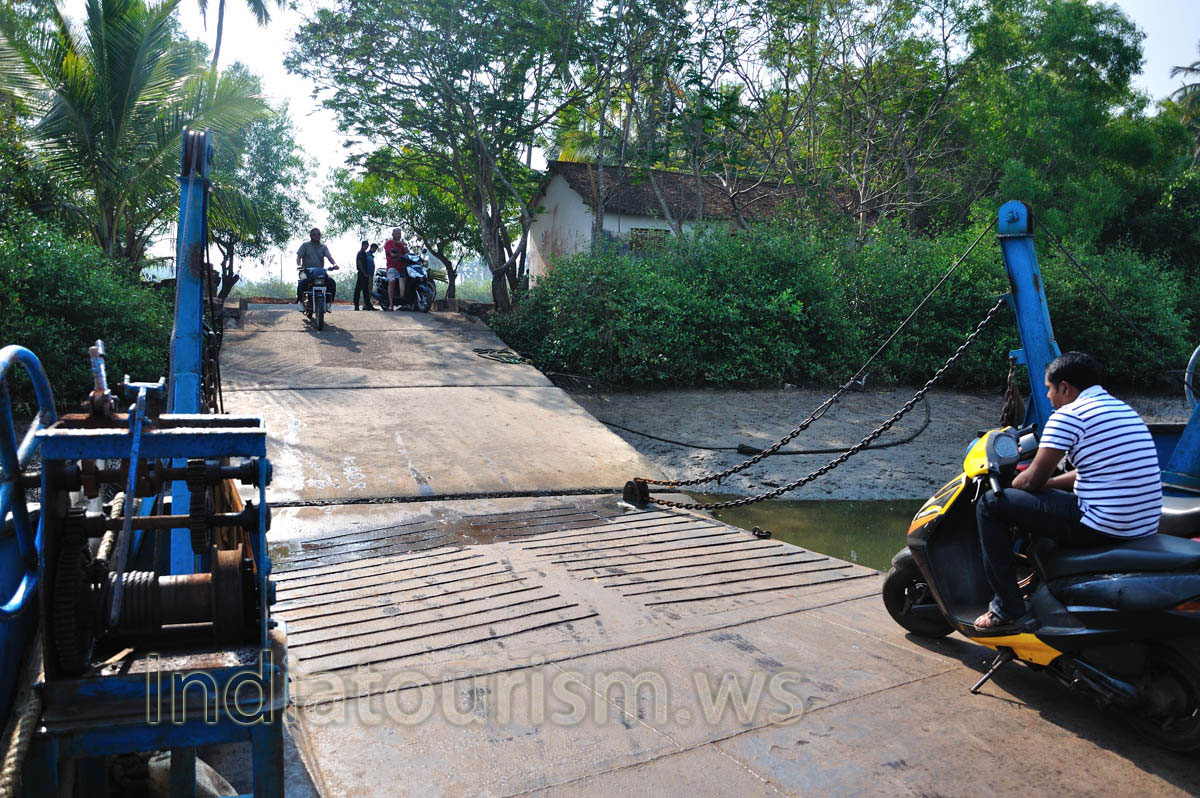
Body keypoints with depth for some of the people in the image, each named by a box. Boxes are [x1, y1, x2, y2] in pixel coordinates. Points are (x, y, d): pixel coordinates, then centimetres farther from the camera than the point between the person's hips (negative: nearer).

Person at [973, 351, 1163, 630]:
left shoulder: (1068, 415, -10)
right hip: (1145, 528, 10)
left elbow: (1033, 479, -10)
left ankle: (1007, 605, 0)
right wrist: (1046, 482, 25)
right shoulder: (1126, 410, 18)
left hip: (1101, 527, -10)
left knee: (989, 504, -2)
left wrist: (1010, 485, 12)